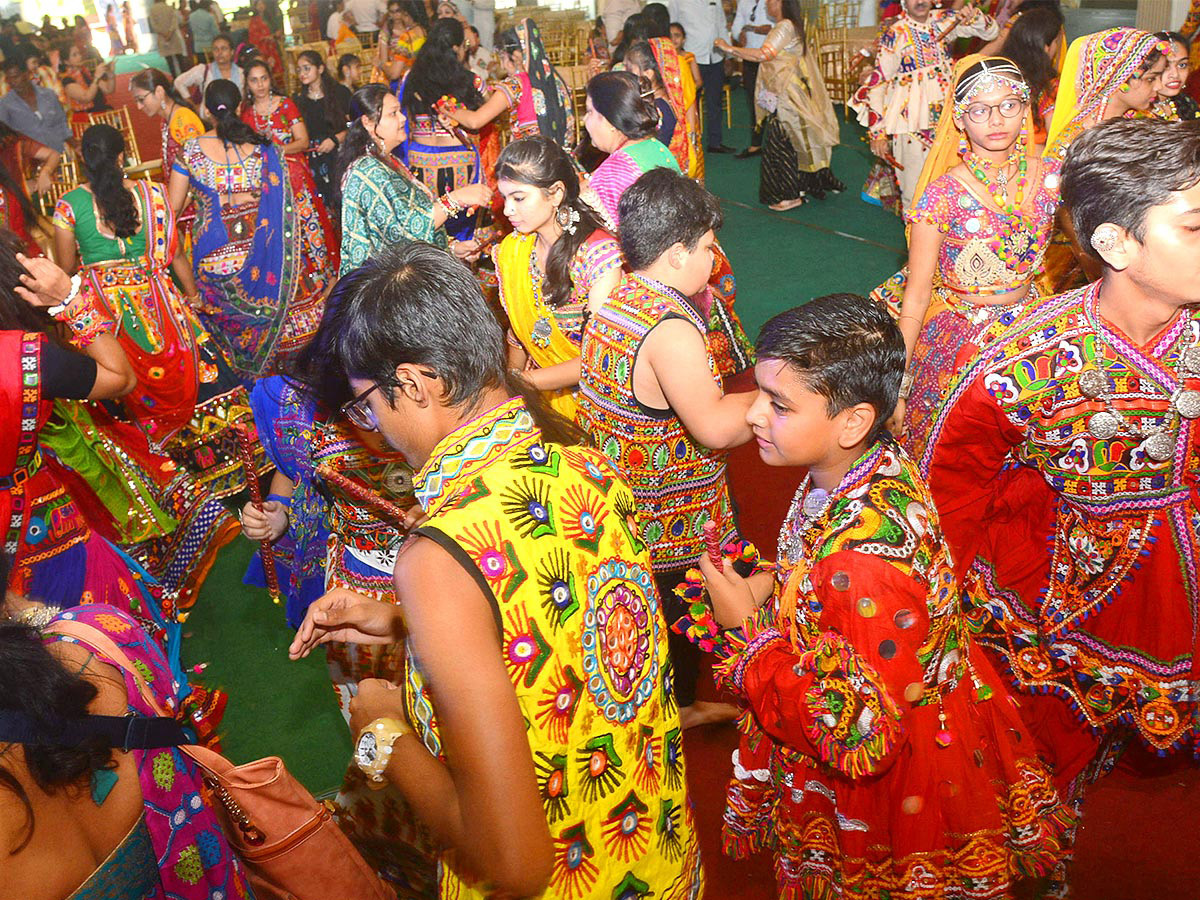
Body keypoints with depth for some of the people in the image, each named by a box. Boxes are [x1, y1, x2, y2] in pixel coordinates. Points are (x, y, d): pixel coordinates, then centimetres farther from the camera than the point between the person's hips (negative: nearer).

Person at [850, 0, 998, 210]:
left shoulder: (945, 21, 6)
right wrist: (877, 133, -10)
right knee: (915, 192, -4)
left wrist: (974, 17, -11)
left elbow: (992, 32, 13)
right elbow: (877, 84, -5)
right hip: (913, 122, -4)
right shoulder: (894, 35, -6)